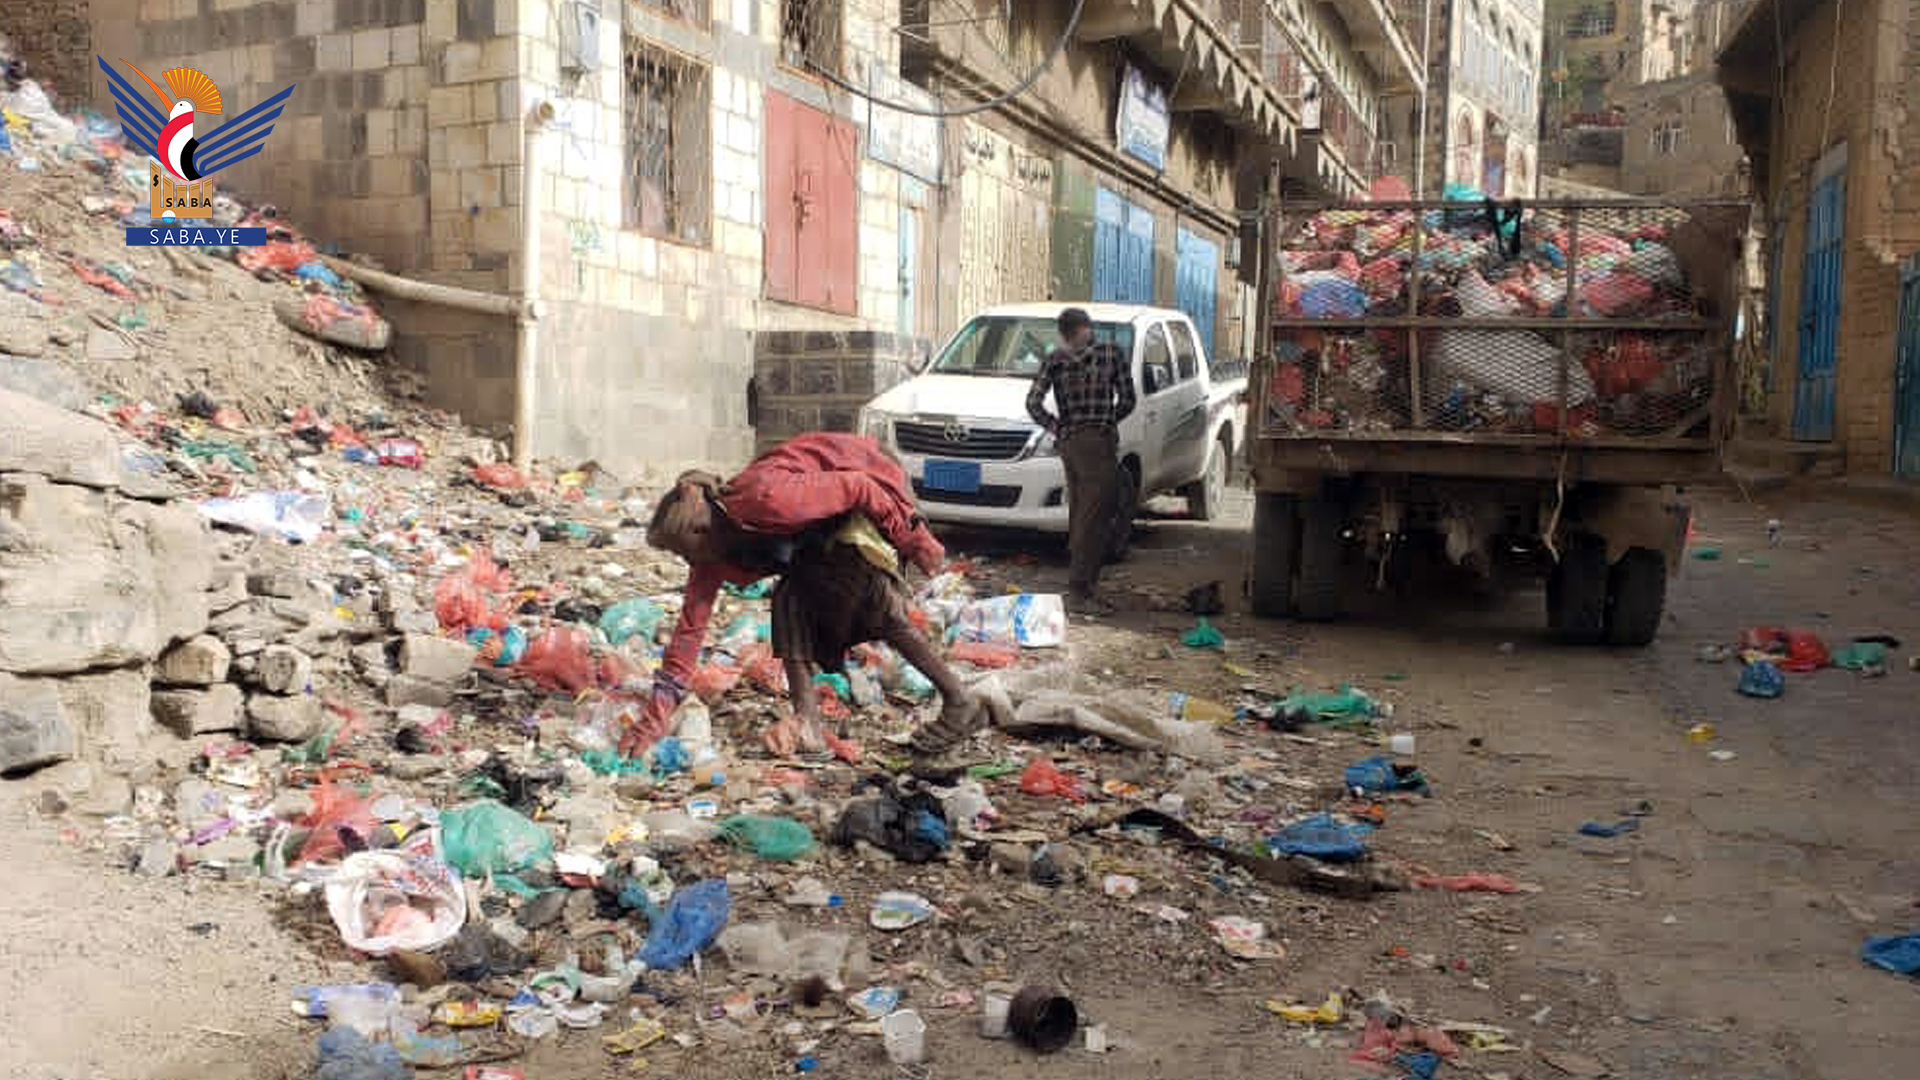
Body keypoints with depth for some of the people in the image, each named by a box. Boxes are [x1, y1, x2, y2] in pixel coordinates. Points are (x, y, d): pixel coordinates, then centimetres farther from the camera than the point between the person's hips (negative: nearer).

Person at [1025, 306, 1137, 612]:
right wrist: (1105, 421, 10)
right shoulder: (1111, 355, -3)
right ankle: (1080, 589, -7)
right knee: (1094, 518, -5)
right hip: (1098, 442, -5)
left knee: (1079, 516, 13)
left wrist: (1056, 427, 7)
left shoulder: (1054, 360, 4)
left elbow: (1033, 403, -1)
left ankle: (1079, 585, 19)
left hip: (1068, 444, 5)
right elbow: (1127, 401, -2)